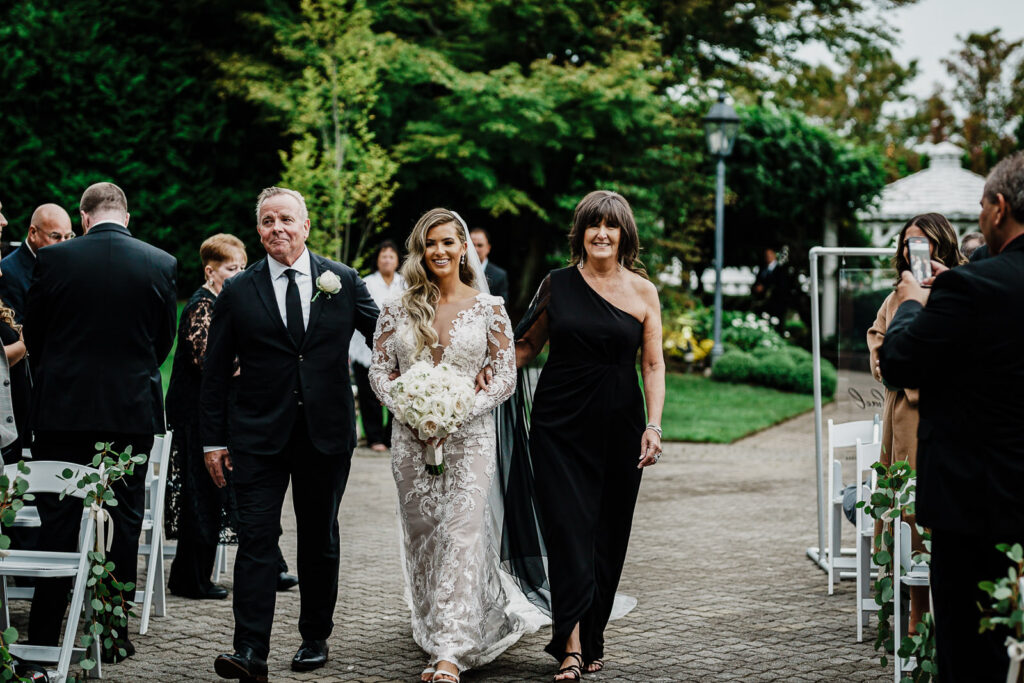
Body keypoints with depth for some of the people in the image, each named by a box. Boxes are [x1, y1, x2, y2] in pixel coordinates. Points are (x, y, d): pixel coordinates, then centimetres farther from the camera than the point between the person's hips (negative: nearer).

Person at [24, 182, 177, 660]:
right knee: (126, 522, 10)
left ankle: (43, 636, 7)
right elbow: (164, 340, 7)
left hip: (63, 409, 0)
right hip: (133, 410, 1)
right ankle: (114, 634, 13)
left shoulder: (53, 258, -6)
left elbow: (33, 336, 3)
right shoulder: (162, 263, -3)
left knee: (58, 523, 6)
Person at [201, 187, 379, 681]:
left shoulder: (344, 282, 3)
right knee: (256, 538, -8)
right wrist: (214, 439, 0)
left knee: (320, 540, 12)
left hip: (327, 434, 1)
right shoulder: (238, 292, 2)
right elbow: (216, 372, 3)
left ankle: (315, 640, 25)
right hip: (258, 436, -1)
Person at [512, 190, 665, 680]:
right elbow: (527, 346, 15)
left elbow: (653, 365, 3)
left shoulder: (642, 291, 4)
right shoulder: (557, 285, 5)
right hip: (559, 423, -1)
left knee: (607, 533, 5)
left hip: (618, 426, 1)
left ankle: (591, 639, 19)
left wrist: (654, 426, -7)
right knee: (567, 528, -8)